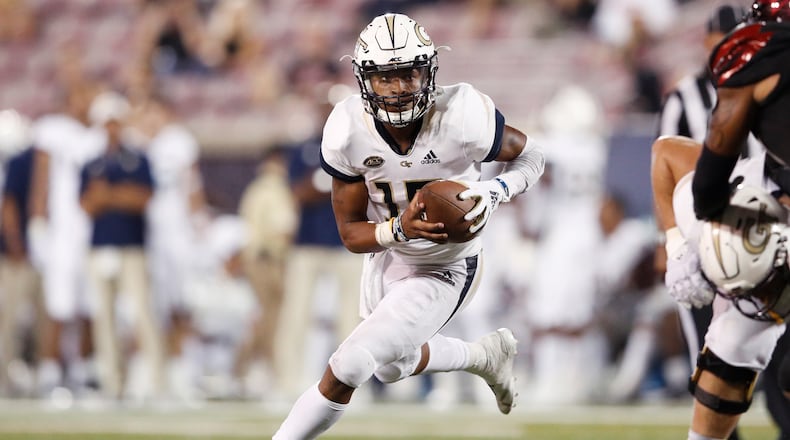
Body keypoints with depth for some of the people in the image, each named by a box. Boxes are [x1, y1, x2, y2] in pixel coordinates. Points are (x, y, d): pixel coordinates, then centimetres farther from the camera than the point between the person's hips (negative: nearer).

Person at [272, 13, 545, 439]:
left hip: (442, 270, -5)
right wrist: (401, 229, -36)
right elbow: (351, 233, -15)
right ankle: (487, 355, 53)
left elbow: (530, 157, -10)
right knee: (392, 366, 28)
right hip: (385, 255, 5)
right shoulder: (347, 132, -23)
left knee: (347, 369, -14)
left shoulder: (462, 118, -31)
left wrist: (494, 191, -30)